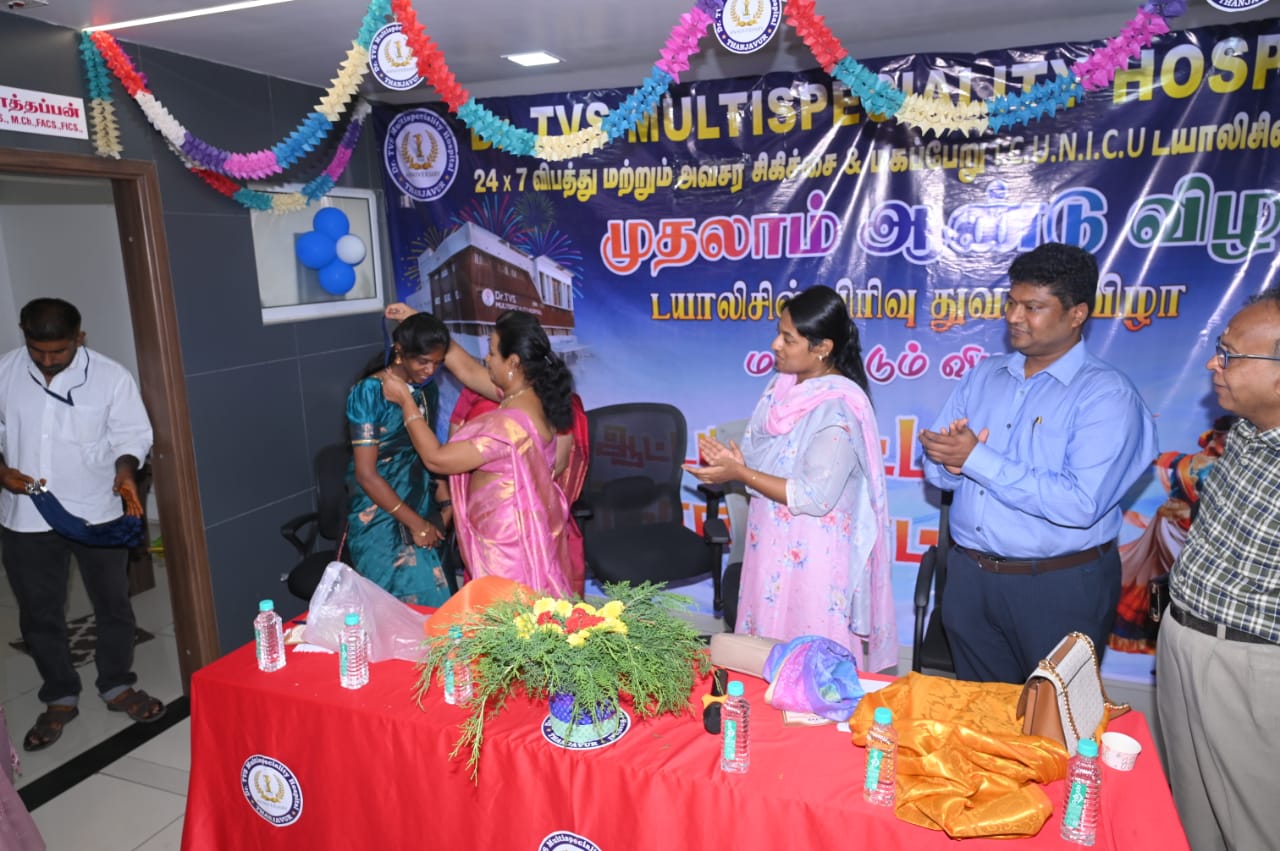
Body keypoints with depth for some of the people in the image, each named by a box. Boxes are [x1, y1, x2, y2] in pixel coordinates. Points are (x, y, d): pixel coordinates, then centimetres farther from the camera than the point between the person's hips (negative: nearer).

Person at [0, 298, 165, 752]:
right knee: (39, 613, 12)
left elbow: (131, 435, -4)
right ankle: (60, 699, 29)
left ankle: (118, 686, 31)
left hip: (96, 513, -1)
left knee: (113, 603, 11)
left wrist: (125, 471, -22)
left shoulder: (111, 376, -9)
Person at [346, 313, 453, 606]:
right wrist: (416, 524, -13)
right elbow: (366, 474, -15)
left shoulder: (428, 391, 8)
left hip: (424, 515, 6)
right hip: (381, 521, -6)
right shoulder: (369, 392, -12)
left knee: (439, 602, 6)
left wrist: (445, 504, 2)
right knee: (415, 603, -6)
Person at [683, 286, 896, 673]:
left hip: (813, 559, -8)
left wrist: (740, 474, -20)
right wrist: (734, 461, -7)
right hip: (773, 548, 8)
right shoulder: (783, 385, 3)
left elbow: (815, 498, -24)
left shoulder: (838, 409, -21)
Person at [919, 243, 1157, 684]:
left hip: (1060, 587, -5)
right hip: (969, 576, 5)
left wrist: (977, 459, -23)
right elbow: (936, 468, 5)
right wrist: (952, 463, -19)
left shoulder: (1107, 394, -13)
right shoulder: (984, 374, 6)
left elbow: (1080, 503, -25)